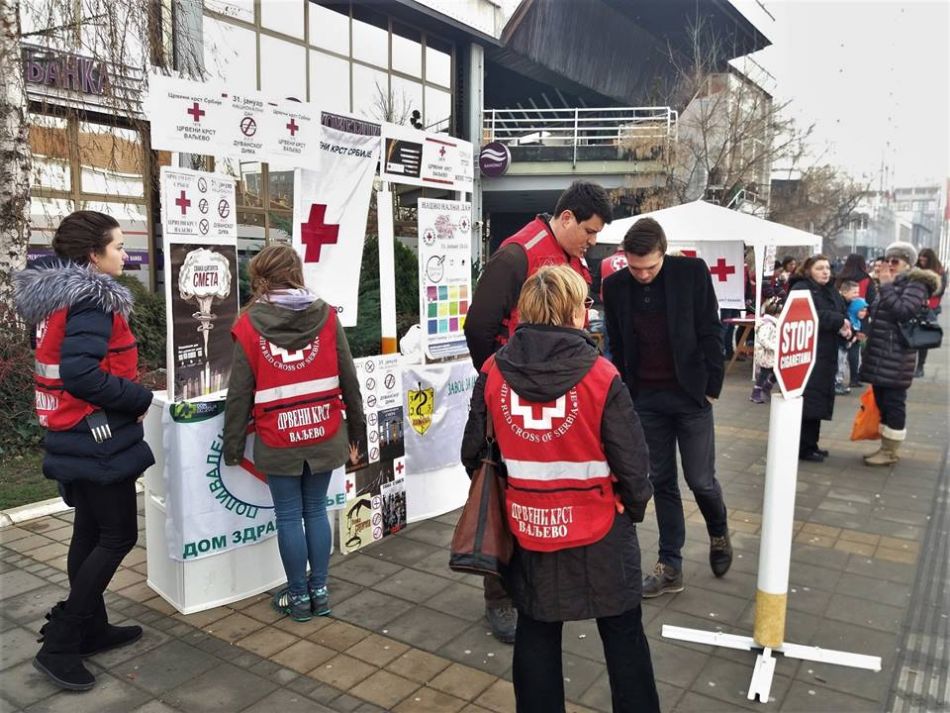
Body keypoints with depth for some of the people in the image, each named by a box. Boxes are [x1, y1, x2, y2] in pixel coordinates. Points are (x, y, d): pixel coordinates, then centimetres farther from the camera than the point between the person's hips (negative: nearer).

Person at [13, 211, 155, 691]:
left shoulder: (61, 295, 11)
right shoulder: (92, 299, -19)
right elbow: (80, 374, -29)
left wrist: (128, 396, 12)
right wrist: (140, 399, -17)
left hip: (74, 437, 10)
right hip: (98, 440, -10)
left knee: (90, 532, 18)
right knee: (118, 536, 0)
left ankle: (91, 629, 31)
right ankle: (59, 645, 7)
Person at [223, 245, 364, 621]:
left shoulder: (250, 325, -6)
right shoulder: (326, 316, -2)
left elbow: (239, 393, -5)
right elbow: (348, 379, 2)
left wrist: (233, 444, 4)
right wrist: (356, 427, 13)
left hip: (278, 440, -2)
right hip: (323, 435, 2)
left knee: (289, 516, 9)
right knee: (316, 510, 14)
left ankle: (298, 596, 20)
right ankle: (319, 591, 23)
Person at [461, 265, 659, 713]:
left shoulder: (493, 373, -9)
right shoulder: (601, 376, -18)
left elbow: (473, 452, -1)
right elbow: (631, 460, -12)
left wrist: (499, 496, 17)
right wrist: (635, 508, 8)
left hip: (528, 528, 3)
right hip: (597, 529, -2)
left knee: (536, 635, 19)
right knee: (622, 634, 17)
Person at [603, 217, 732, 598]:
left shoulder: (692, 272, -7)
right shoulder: (615, 286, -1)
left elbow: (711, 332, -4)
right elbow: (617, 345, 6)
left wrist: (711, 388, -7)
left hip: (690, 394, -2)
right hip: (645, 398, 2)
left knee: (701, 479, 3)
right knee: (661, 481, 9)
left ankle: (719, 532, 35)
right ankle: (670, 566, 20)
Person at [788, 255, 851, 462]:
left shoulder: (831, 292, 19)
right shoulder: (801, 289, -8)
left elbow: (843, 313, 13)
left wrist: (845, 326, -9)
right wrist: (837, 321, -18)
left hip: (826, 355, 9)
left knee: (818, 401, 12)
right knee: (807, 400, -7)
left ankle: (811, 444, 21)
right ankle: (803, 447, 0)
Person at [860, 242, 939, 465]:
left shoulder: (916, 284, -7)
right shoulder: (892, 283, 18)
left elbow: (904, 311, -21)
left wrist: (886, 286, -18)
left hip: (897, 356, -8)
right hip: (879, 353, 9)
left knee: (893, 402, -2)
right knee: (881, 401, 13)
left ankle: (891, 451, 6)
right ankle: (886, 446, 23)